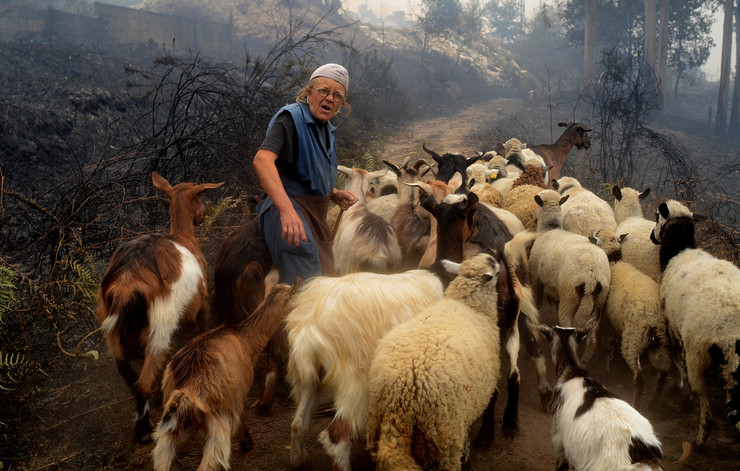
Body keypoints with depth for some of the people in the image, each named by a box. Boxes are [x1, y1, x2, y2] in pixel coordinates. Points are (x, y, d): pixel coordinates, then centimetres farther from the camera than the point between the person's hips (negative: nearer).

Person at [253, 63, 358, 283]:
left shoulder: (326, 129, 15)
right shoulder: (292, 117, -12)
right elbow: (262, 160, -29)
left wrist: (334, 194, 6)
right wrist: (287, 209, -41)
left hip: (317, 215, 9)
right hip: (291, 212, -9)